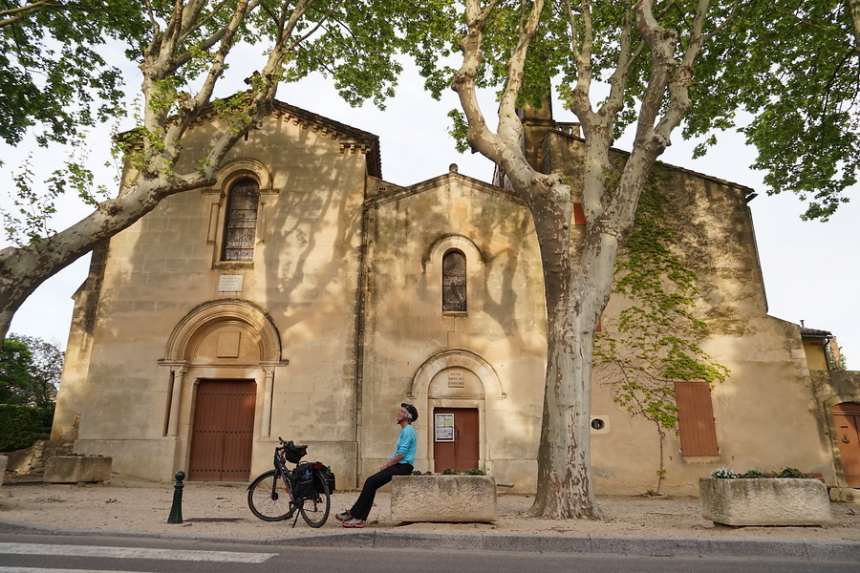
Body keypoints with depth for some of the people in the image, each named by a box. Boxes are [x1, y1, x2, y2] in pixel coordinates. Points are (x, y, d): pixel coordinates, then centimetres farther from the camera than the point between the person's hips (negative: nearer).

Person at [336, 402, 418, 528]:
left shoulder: (408, 430, -12)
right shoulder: (404, 430, 20)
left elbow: (402, 454, -19)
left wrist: (388, 465, -9)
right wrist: (387, 464, 9)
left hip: (403, 467, -9)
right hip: (399, 466, 9)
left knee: (371, 482, -13)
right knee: (371, 484, -1)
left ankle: (352, 514, -5)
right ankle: (359, 519, -3)